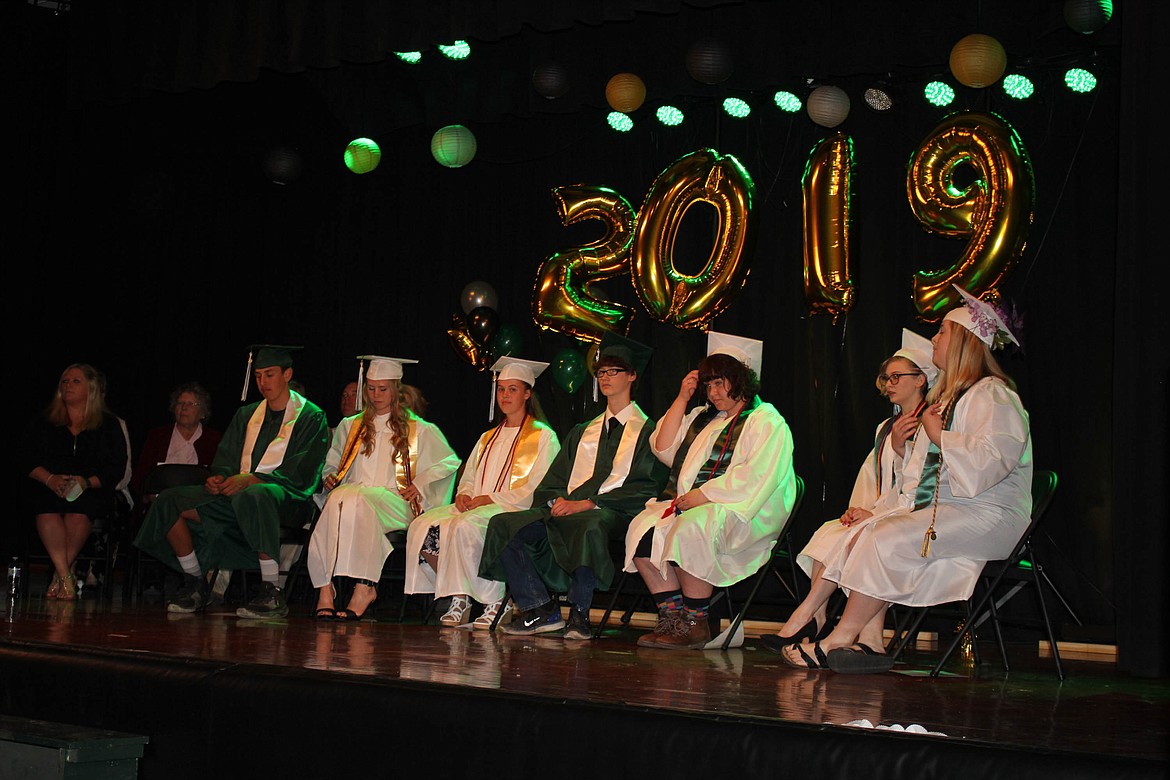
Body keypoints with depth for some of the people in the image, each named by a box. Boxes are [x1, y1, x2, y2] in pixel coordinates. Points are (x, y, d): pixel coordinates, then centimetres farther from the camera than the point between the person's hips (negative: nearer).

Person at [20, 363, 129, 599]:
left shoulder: (109, 424, 13)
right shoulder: (44, 422, 18)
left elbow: (117, 467, 4)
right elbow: (25, 458, 8)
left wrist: (87, 482, -14)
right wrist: (49, 478, -12)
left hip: (91, 490, -1)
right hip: (47, 487, 1)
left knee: (78, 513, -36)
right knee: (47, 510, -34)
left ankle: (58, 579, -30)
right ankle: (67, 579, -39)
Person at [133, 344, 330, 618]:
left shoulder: (310, 416, 1)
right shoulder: (246, 415, 20)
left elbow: (299, 472, -10)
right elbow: (225, 459, 16)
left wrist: (250, 479, -22)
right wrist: (218, 478, -10)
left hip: (283, 493, -6)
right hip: (237, 491, 6)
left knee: (253, 495, -43)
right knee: (170, 501, -11)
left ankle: (272, 594, -38)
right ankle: (195, 585, -2)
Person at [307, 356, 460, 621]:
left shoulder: (419, 429, 16)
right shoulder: (350, 426, 25)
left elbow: (449, 462, 15)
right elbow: (332, 463, 31)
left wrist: (419, 484, 1)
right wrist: (330, 477, 8)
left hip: (393, 503, -3)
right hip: (352, 494, 3)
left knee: (355, 500, -38)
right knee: (338, 498, -37)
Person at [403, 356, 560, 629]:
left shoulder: (543, 436, 5)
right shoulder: (488, 437, 26)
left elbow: (537, 489, -6)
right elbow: (468, 477, 24)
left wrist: (491, 498, -14)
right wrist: (464, 494, -1)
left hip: (514, 509, -7)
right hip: (475, 507, 7)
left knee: (463, 527, -36)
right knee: (422, 526, -19)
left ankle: (496, 600, -23)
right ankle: (459, 598, -14)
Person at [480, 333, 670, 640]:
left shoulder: (647, 430, 9)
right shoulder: (582, 433, 28)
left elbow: (645, 489, -4)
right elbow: (552, 482, 22)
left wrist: (587, 504, -13)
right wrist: (557, 501, -4)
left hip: (612, 514, -6)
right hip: (563, 511, 6)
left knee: (591, 525, -43)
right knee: (503, 524, -19)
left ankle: (579, 612, -27)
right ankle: (539, 609, -19)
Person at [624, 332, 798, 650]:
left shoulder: (765, 420, 0)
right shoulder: (703, 418, 25)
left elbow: (755, 475, -14)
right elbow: (664, 450, 17)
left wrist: (701, 496, -19)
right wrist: (682, 399, 13)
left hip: (740, 510, -8)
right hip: (689, 504, 8)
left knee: (689, 530, -35)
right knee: (642, 529, -18)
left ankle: (695, 623, -25)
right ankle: (671, 616, -18)